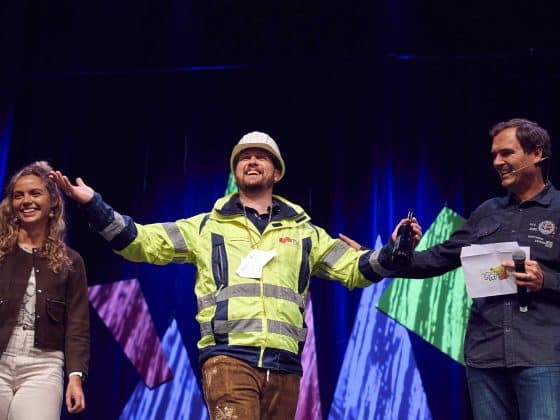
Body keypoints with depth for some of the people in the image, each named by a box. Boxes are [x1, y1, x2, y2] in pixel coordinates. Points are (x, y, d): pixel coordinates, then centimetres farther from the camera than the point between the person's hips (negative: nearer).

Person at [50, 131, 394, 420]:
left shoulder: (303, 232, 20)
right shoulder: (207, 226, 16)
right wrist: (93, 204, 1)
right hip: (229, 357, -3)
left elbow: (355, 268, 17)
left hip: (284, 364, 3)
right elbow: (141, 242, 11)